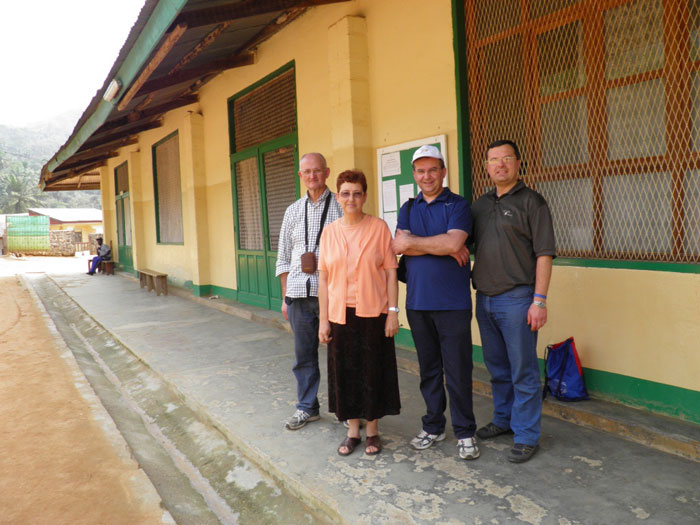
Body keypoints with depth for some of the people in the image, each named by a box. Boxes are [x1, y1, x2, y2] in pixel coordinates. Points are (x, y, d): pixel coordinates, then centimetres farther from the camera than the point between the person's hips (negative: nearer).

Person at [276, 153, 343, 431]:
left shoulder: (341, 206, 1)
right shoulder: (293, 211, 13)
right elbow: (284, 257, 15)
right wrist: (285, 297, 11)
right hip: (299, 293, 4)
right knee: (304, 354, 11)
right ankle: (307, 407, 26)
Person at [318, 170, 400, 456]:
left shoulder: (379, 227, -3)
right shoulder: (330, 231, 4)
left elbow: (391, 272, -3)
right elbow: (323, 278, 5)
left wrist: (393, 311, -9)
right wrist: (323, 319, 2)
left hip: (374, 313, -2)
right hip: (340, 314, 2)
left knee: (373, 372, 7)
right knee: (345, 373, 10)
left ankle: (372, 430, 26)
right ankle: (353, 430, 28)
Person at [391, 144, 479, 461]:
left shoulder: (458, 206, -1)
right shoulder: (408, 210, 13)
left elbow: (453, 243, -19)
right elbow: (398, 247, -4)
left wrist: (412, 242, -8)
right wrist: (442, 247, -10)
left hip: (452, 303, -4)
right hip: (417, 302, 4)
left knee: (457, 371, 1)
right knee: (428, 369, 13)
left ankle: (465, 432, 16)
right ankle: (433, 426, 27)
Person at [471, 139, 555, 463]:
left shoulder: (531, 202, -4)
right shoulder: (480, 204, 14)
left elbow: (544, 254, -9)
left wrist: (539, 301, -15)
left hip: (516, 299, -6)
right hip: (484, 298, 6)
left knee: (523, 371, 1)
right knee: (497, 367, 17)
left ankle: (526, 436, 13)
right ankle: (503, 420, 34)